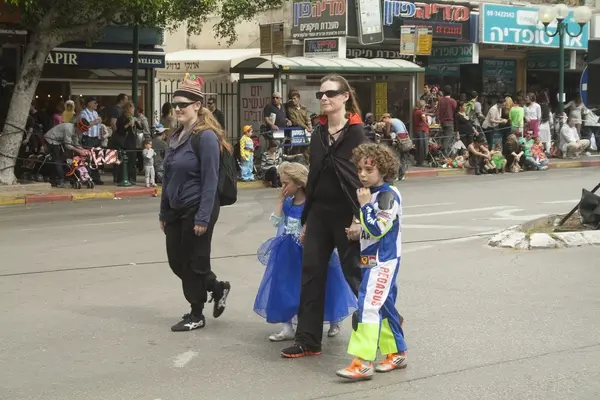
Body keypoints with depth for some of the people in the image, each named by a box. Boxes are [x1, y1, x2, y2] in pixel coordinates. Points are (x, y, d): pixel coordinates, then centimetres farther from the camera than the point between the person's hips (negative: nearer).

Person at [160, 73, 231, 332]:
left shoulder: (206, 136, -14)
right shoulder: (177, 136, 11)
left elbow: (210, 180, -18)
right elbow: (168, 177, 14)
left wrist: (203, 217, -21)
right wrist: (164, 212, 13)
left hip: (197, 209, -8)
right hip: (176, 210, 8)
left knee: (194, 262, 2)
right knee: (176, 261, 11)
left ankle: (197, 315, 17)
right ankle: (217, 288, 32)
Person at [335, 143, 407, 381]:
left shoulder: (388, 195, -15)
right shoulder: (369, 193, 10)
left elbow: (377, 229, -21)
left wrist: (365, 205, -17)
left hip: (383, 261, -9)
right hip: (369, 260, 9)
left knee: (368, 306, -15)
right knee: (384, 306, 15)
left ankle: (363, 363, -16)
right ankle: (396, 353, 26)